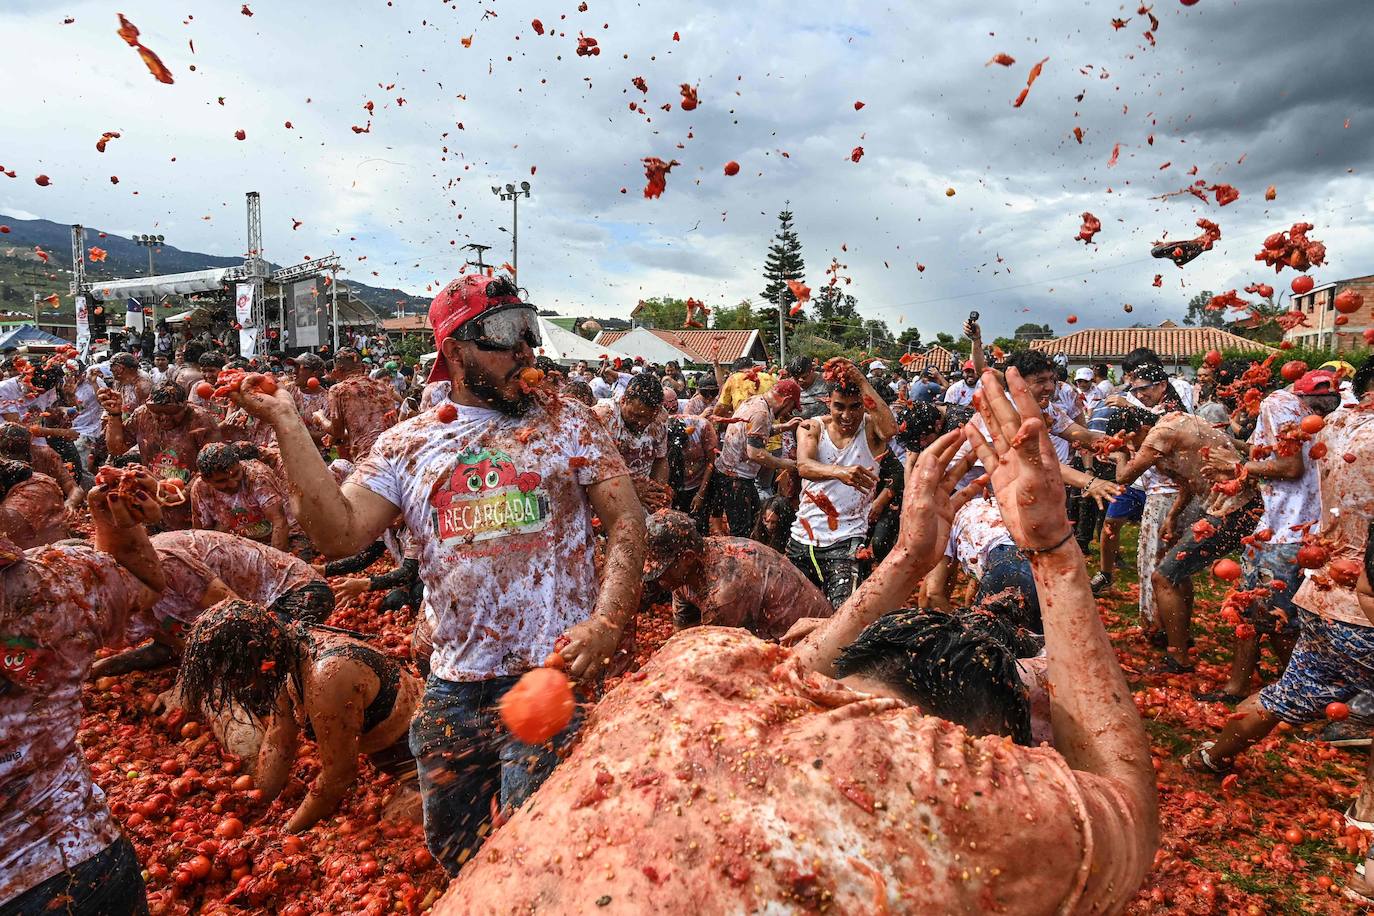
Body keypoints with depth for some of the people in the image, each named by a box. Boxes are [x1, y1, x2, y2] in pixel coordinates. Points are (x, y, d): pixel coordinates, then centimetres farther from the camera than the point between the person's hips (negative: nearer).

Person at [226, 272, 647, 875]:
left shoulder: (565, 422, 0)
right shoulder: (406, 445, 6)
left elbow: (626, 521, -4)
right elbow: (339, 535, -4)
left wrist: (605, 622, -19)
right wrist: (286, 422, -7)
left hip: (553, 675, -3)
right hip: (452, 686, 4)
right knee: (454, 857, 21)